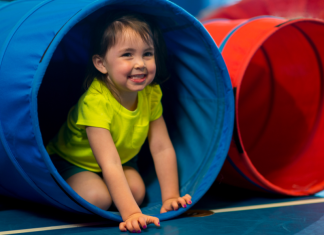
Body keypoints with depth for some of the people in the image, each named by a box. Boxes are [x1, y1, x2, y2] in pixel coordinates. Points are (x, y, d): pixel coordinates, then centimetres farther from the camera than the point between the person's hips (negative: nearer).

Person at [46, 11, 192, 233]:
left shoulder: (151, 94, -19)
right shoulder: (95, 102, -38)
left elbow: (162, 148, -14)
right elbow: (110, 164, -43)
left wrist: (170, 197, -21)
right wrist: (130, 213, -50)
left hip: (123, 158, 5)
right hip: (72, 162, -5)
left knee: (137, 192, -19)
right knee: (97, 198, -30)